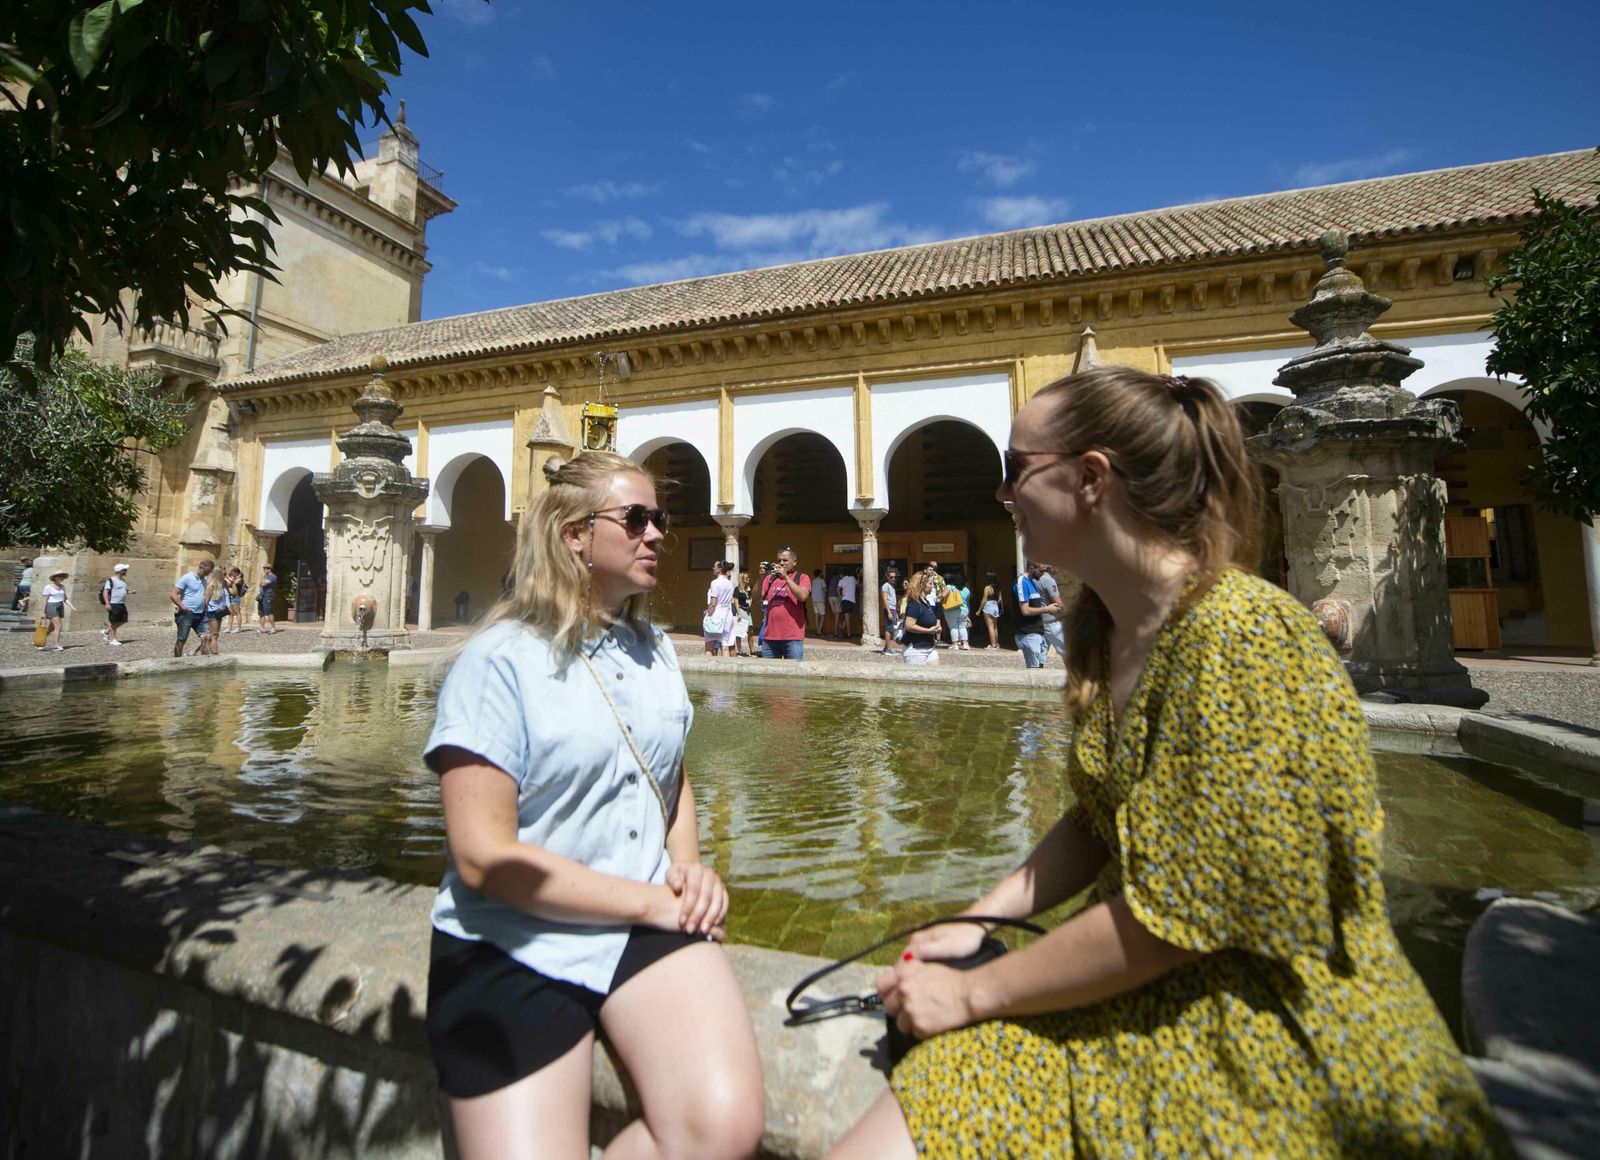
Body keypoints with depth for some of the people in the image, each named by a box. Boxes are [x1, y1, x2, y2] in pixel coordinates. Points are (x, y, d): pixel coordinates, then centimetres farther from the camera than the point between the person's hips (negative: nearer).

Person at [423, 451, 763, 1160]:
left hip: (648, 923, 4)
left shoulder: (653, 650, 10)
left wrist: (688, 865, 2)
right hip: (514, 947, -3)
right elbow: (482, 855, -15)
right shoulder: (500, 660, -10)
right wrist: (647, 900, -14)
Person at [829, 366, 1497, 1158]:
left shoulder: (1240, 633, -23)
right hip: (1145, 997, 6)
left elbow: (1175, 914, -23)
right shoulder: (1104, 626, 4)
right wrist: (976, 923, 1)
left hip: (1277, 1032, -5)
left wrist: (971, 994, -13)